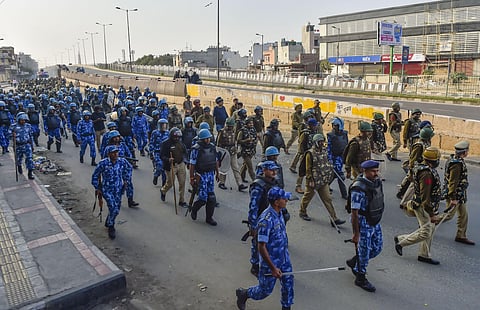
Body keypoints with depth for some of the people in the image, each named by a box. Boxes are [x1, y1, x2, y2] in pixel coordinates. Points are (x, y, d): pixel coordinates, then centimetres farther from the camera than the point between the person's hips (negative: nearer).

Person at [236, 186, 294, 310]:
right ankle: (243, 293, 36)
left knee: (288, 284, 14)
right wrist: (273, 268, -23)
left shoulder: (279, 213, -4)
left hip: (284, 258, 7)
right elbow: (261, 247, -27)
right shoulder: (266, 220, -31)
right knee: (265, 290, 11)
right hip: (270, 261, -7)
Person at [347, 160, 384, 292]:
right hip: (363, 223, -8)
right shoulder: (359, 188, -26)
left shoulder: (377, 181, 0)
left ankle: (354, 262, 38)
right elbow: (354, 212, -24)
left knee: (377, 248, 17)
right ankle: (361, 278, 26)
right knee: (364, 251, 5)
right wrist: (356, 233, -21)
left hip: (375, 222, 8)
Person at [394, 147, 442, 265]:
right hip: (423, 206, -10)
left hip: (427, 205, 10)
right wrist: (432, 214, -24)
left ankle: (424, 255, 24)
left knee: (430, 229, 15)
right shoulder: (427, 174, -26)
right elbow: (425, 197, -27)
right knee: (425, 232, -4)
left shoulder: (426, 169, 7)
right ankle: (400, 243, 11)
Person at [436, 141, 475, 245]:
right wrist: (453, 198, -24)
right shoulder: (457, 164, -25)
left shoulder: (454, 159, 6)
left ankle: (461, 236, 24)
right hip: (455, 194, -10)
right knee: (449, 215, 2)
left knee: (463, 215, 15)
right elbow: (453, 182, -26)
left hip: (460, 194, 10)